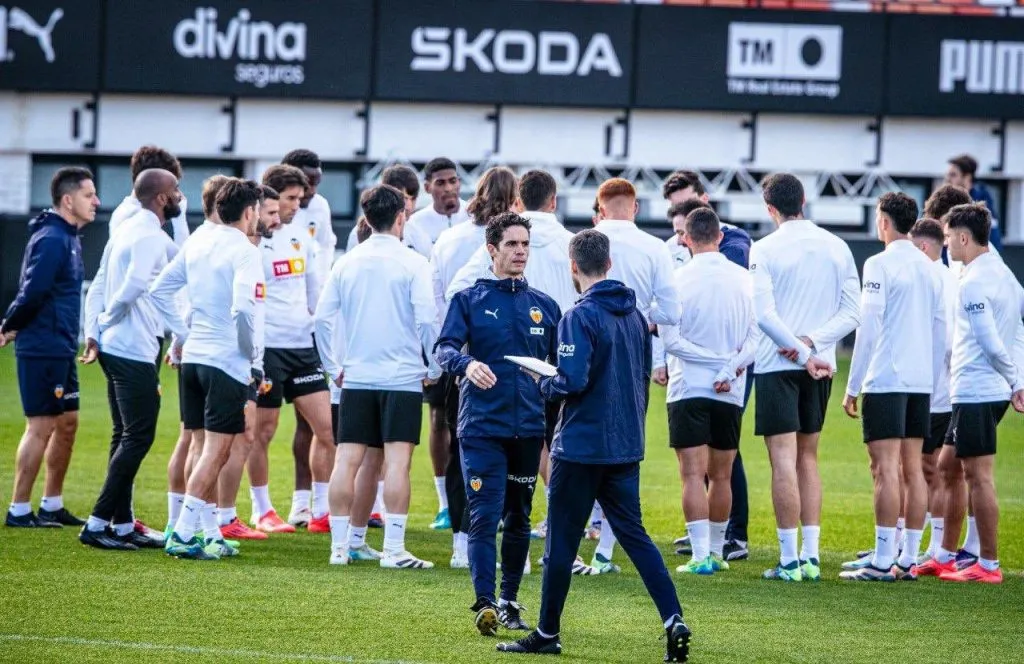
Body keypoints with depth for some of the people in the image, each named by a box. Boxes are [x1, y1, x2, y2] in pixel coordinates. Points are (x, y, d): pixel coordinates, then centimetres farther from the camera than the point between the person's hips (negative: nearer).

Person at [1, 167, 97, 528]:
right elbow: (33, 292, -23)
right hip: (43, 349, -10)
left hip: (61, 349, 10)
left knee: (67, 424, 13)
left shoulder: (68, 238, 14)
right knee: (40, 427, -5)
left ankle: (52, 506, 21)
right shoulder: (51, 240, -18)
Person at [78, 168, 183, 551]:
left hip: (115, 348, 10)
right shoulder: (149, 236, -15)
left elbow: (98, 287, 14)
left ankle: (122, 524, 18)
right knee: (138, 437, -7)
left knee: (126, 436, 14)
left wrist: (93, 332, 7)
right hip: (136, 350, -10)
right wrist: (110, 318, -9)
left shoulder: (127, 230, 15)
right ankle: (97, 524, -9)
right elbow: (133, 285, -27)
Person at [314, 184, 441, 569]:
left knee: (347, 460, 3)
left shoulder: (347, 263, 6)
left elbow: (323, 318, 5)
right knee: (397, 461, -5)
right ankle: (393, 548, -9)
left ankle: (339, 545, 3)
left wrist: (334, 367, 14)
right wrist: (435, 369, 1)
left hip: (355, 378, 4)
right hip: (402, 377, -4)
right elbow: (427, 320, -11)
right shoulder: (412, 264, -6)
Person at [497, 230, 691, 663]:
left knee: (562, 541, 4)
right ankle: (674, 623, -4)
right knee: (634, 534, 9)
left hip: (581, 447, -7)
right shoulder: (634, 315, 8)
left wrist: (544, 383, -2)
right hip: (627, 445, 7)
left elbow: (572, 382, -23)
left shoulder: (579, 317, -15)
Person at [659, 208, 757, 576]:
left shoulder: (679, 278, -9)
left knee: (693, 475, -4)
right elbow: (753, 337, 0)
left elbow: (670, 338, -10)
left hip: (689, 388, -3)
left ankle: (700, 555, -11)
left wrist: (709, 359, -5)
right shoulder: (743, 278, 2)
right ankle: (717, 550, 22)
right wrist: (730, 371, -6)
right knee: (721, 476, 14)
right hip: (731, 393, 3)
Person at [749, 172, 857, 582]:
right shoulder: (836, 248, 6)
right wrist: (812, 342, -8)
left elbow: (764, 314, -16)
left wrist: (802, 352, -13)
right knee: (807, 459, 14)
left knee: (784, 460, -4)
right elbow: (851, 313, 1)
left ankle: (790, 560, -6)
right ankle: (811, 557, 11)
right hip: (820, 366, 5)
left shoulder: (765, 250, -8)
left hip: (777, 364, -5)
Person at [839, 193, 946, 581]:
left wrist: (852, 386, -7)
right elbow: (941, 332, 15)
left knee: (886, 469, -8)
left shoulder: (880, 265, -8)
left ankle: (883, 561, -11)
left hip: (885, 379, -7)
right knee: (912, 469, 8)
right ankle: (909, 560, 9)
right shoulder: (929, 268, 12)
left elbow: (868, 329, -11)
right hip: (921, 382, 7)